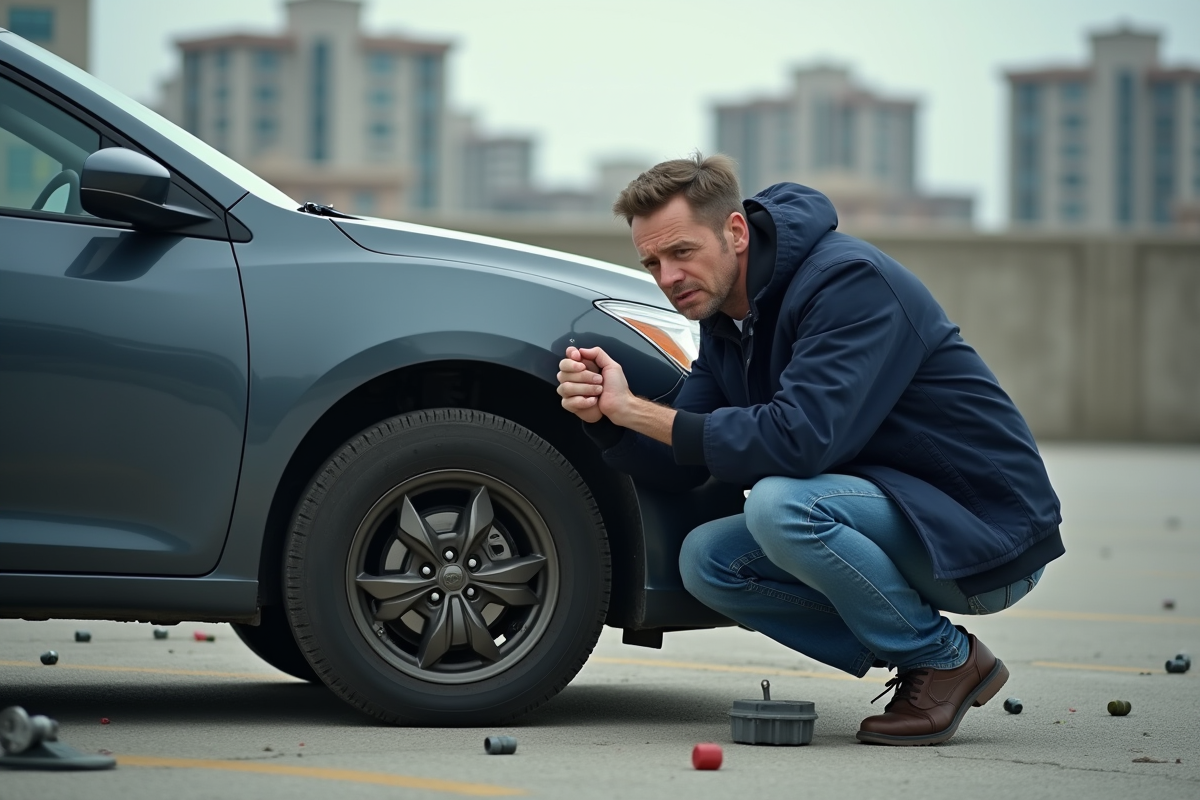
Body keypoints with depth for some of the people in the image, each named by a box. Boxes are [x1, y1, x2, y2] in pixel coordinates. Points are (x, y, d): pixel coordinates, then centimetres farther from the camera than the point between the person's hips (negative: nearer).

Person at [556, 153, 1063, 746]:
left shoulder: (850, 280, -22)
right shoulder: (725, 318, 7)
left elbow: (800, 440, -33)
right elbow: (680, 466, 7)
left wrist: (637, 410, -26)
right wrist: (607, 417, -14)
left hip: (991, 529, -9)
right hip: (900, 512, 9)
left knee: (781, 505, -30)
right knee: (706, 560, -3)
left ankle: (945, 659, -9)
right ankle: (919, 666, 3)